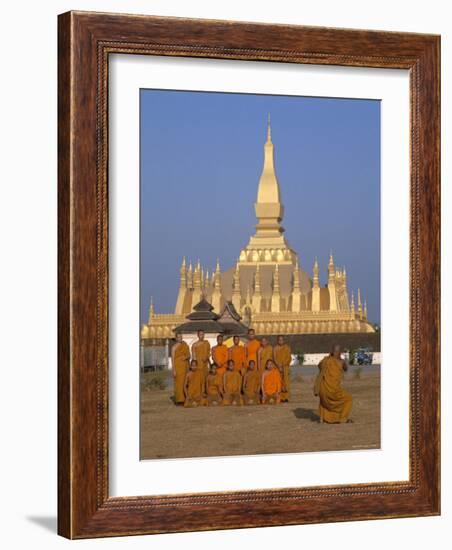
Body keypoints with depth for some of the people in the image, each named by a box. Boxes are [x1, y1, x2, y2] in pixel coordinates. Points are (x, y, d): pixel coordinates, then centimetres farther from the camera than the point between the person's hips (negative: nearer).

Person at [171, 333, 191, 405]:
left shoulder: (185, 345, 11)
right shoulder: (174, 347, -4)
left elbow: (188, 355, 18)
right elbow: (172, 359, -7)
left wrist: (187, 357, -4)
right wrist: (174, 370, -12)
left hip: (185, 366, 5)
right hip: (178, 366, -5)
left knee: (185, 383, 1)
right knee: (179, 382, -8)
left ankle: (184, 399, 5)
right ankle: (179, 400, -6)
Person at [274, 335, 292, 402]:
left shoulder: (287, 347, 4)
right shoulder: (275, 348, 6)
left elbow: (289, 358, -1)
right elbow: (274, 358, 2)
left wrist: (283, 365, -11)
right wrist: (279, 366, -11)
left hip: (285, 367, -1)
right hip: (278, 367, 1)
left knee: (286, 381, -7)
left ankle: (286, 397, -6)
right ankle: (281, 397, -3)